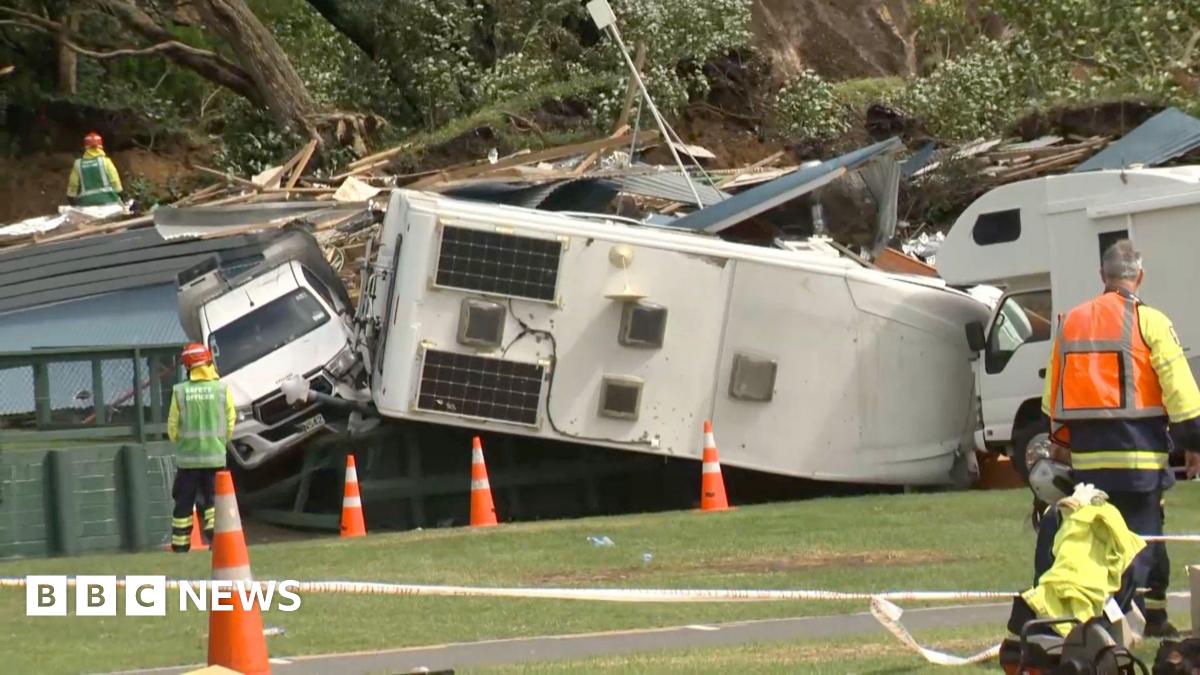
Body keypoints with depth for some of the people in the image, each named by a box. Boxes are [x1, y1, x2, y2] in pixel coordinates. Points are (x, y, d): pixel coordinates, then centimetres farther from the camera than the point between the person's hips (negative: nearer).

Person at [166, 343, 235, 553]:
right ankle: (217, 538, -5)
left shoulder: (180, 392, -7)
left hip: (187, 457, 0)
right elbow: (230, 423, 0)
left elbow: (173, 427, -1)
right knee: (213, 500, 8)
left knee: (183, 503, 9)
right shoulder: (222, 389, -6)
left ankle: (180, 545, 11)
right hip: (215, 456, 0)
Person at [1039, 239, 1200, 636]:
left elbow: (1053, 390, 18)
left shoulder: (1070, 323, 12)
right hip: (1138, 453, -5)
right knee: (1141, 534, -3)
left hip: (1086, 455, 5)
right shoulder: (1149, 322, -6)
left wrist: (1059, 439, 27)